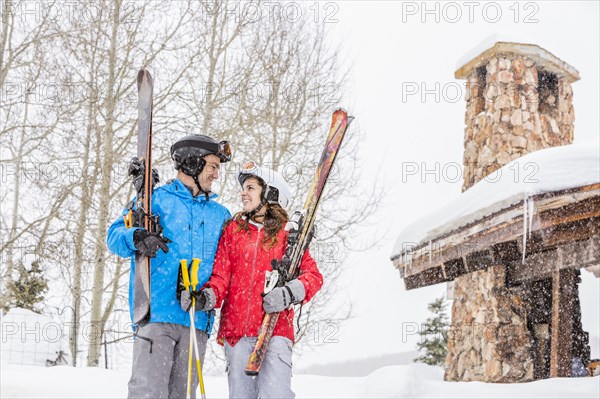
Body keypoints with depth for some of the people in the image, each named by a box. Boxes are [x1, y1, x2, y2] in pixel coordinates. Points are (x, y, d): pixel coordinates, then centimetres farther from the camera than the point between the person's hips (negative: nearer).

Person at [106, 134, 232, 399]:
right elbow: (115, 234, -2)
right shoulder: (156, 199, 7)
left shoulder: (220, 215, 21)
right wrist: (136, 238, -23)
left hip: (197, 319, 5)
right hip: (156, 314, -5)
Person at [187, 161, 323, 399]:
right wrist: (207, 297, -14)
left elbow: (313, 275, 2)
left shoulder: (287, 235, 8)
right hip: (236, 330, 3)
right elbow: (221, 275, 8)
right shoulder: (233, 230, 14)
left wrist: (290, 292, -18)